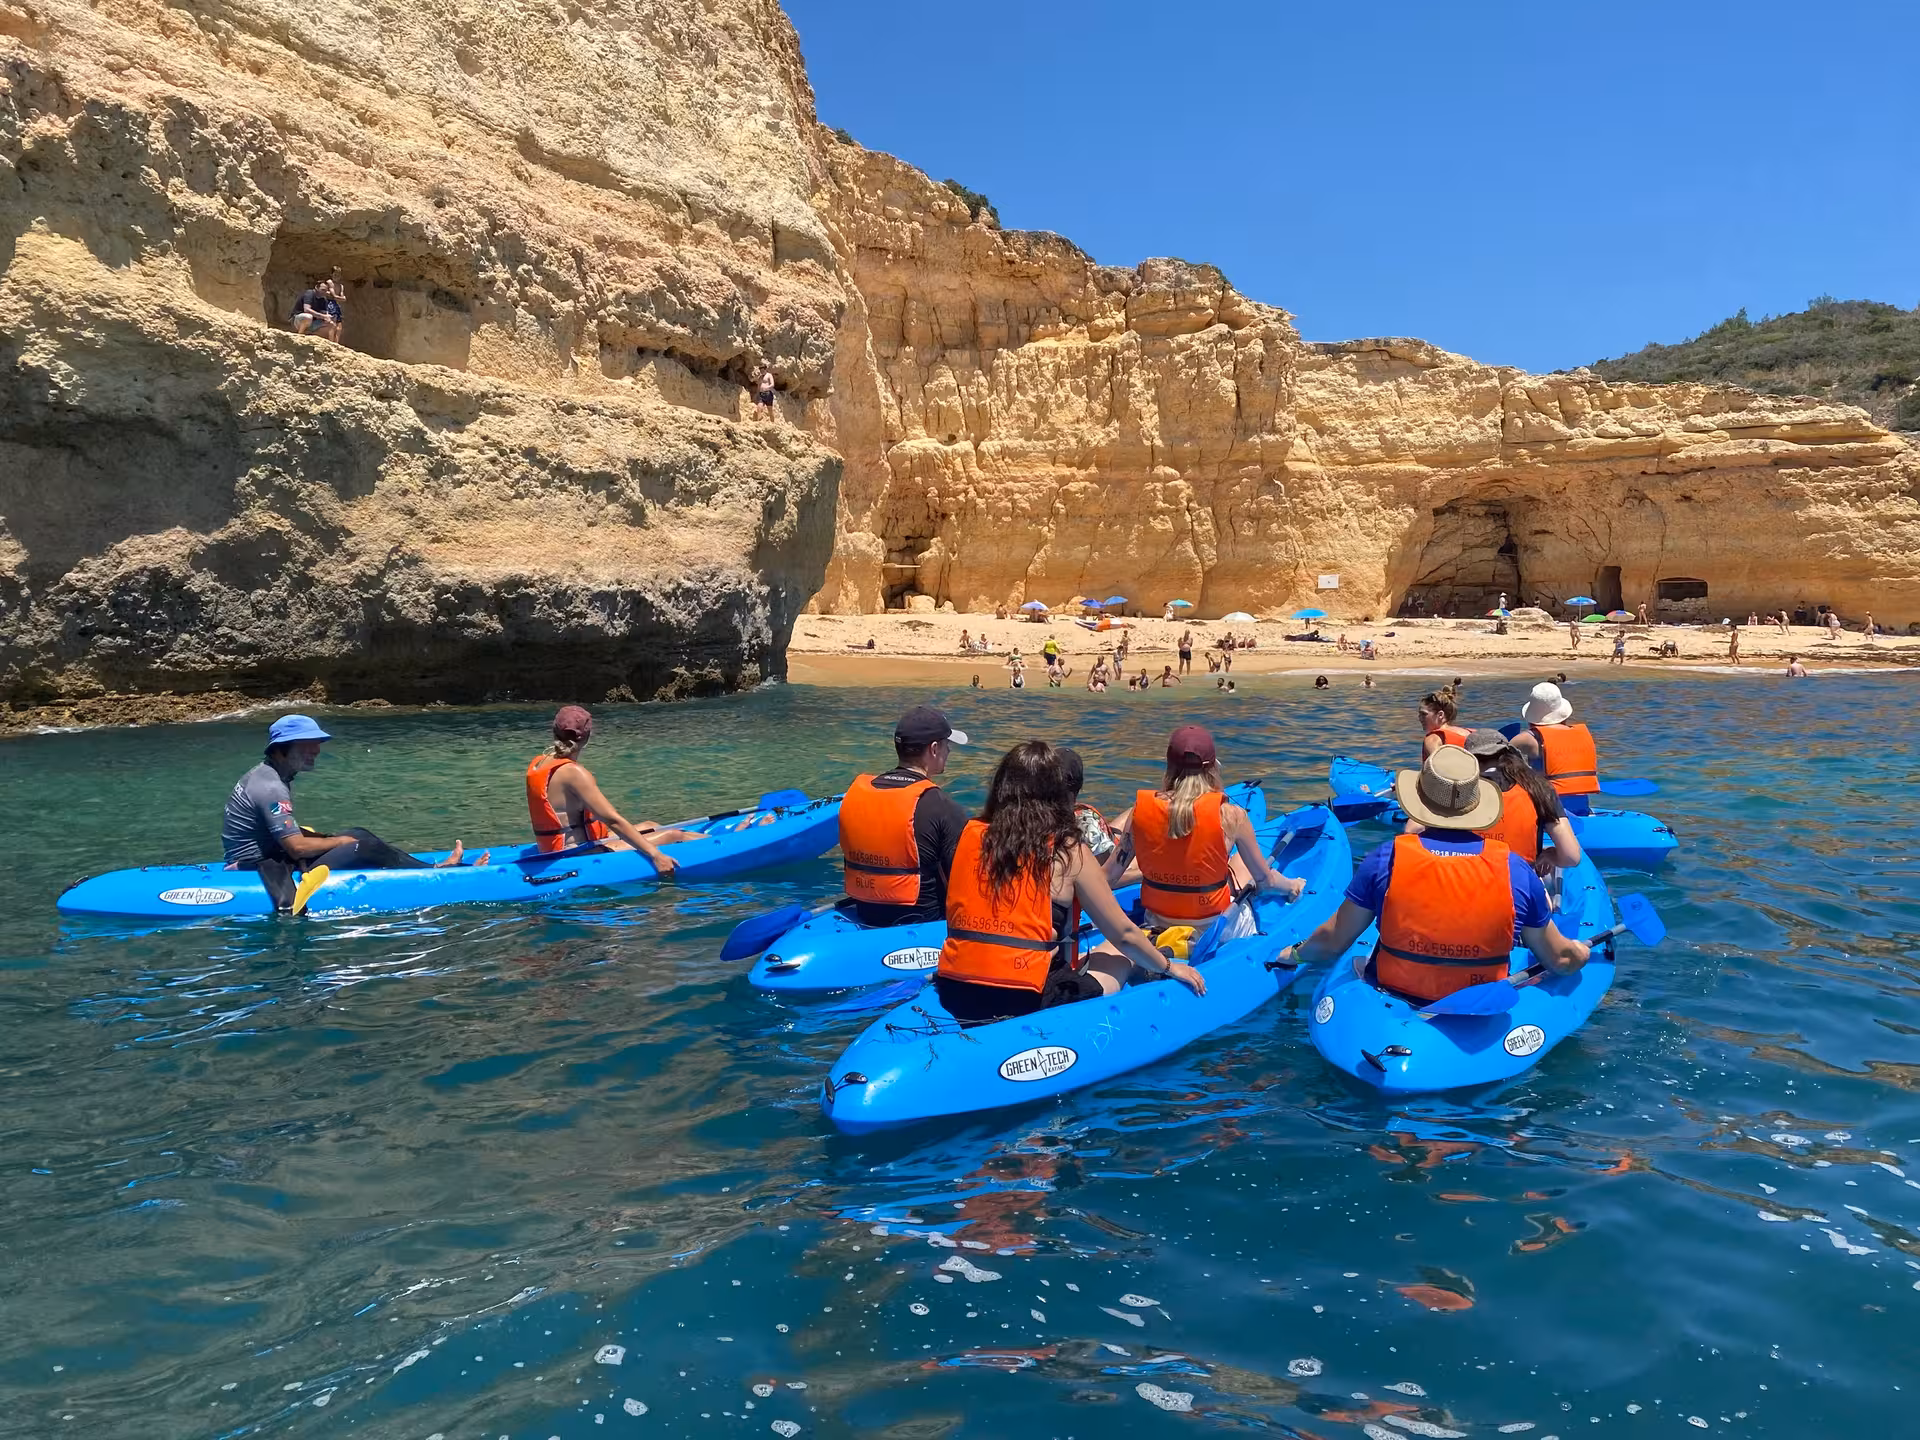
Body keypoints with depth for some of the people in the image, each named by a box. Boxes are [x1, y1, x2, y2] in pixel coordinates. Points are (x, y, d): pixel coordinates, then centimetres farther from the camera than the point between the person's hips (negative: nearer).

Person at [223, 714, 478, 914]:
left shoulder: (262, 774, 10)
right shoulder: (271, 788, -22)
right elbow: (297, 848, -24)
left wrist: (326, 838, 5)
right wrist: (340, 841, -9)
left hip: (268, 860, 10)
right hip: (269, 880, -10)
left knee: (358, 834, 4)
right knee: (365, 849, -17)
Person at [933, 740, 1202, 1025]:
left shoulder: (970, 833, 3)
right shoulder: (1069, 851, -7)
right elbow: (1123, 934, 3)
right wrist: (1169, 967, 22)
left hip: (953, 997, 5)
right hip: (1024, 1006, -5)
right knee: (1121, 954, 19)